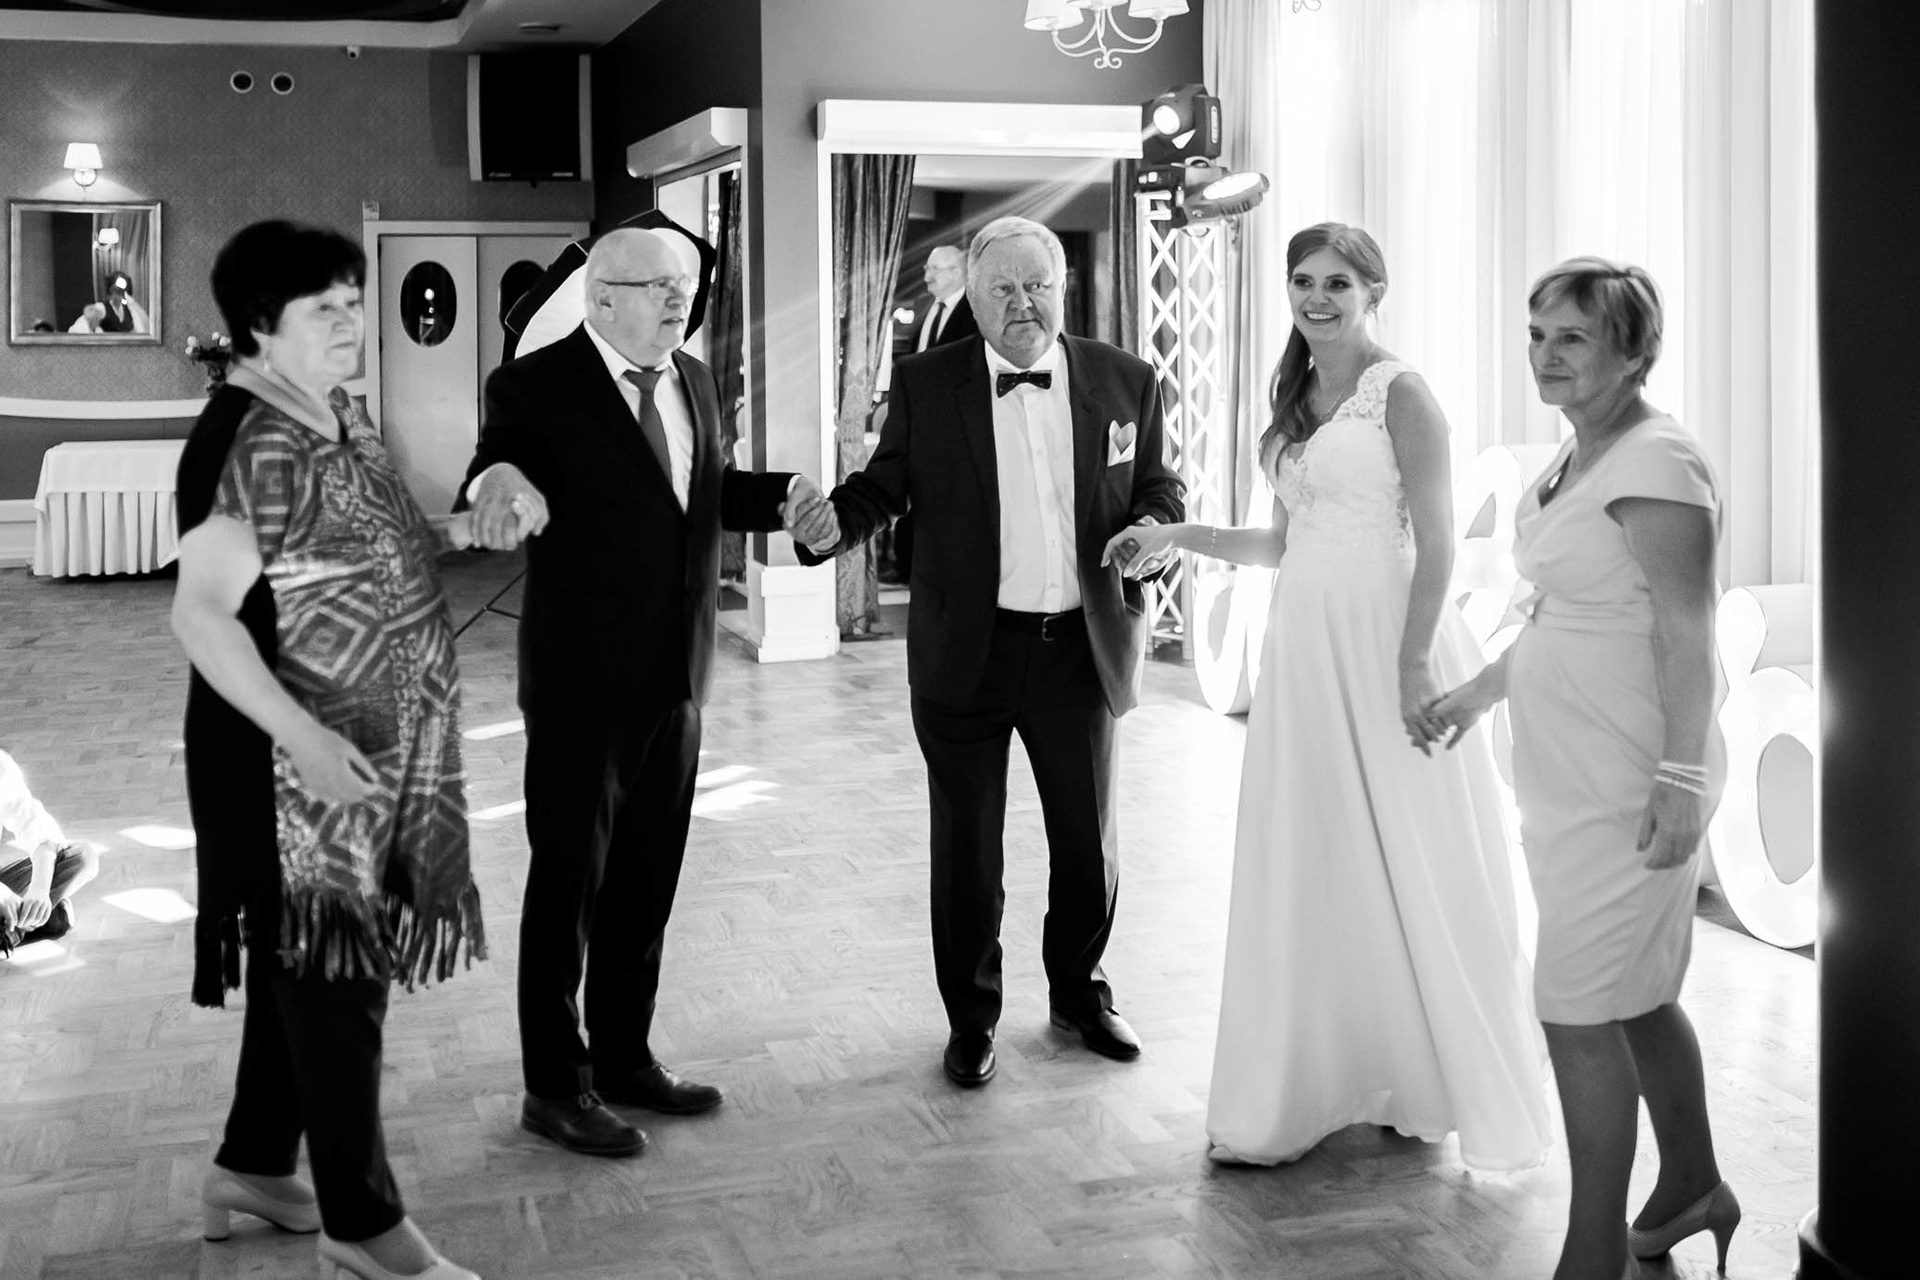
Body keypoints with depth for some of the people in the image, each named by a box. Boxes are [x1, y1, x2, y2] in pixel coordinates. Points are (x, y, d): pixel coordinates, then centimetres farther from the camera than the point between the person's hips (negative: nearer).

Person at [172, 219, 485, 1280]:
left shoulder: (340, 416, 8)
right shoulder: (248, 443, -19)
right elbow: (200, 612, -23)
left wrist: (455, 528, 9)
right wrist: (302, 737, -30)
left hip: (376, 749, 9)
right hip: (297, 758, -9)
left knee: (309, 957, 19)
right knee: (332, 971, 1)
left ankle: (252, 1165, 36)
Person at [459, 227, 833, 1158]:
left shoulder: (693, 380, 10)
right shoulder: (536, 386, -11)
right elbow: (495, 473, -21)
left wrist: (785, 494, 1)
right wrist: (504, 484, -44)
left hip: (675, 678, 7)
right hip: (583, 685, -7)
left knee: (648, 881, 16)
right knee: (569, 881, 4)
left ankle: (624, 1059, 32)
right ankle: (556, 1087, 18)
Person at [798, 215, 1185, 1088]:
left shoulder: (1125, 381, 2)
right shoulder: (926, 384, -2)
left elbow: (1160, 487, 10)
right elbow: (885, 484, -2)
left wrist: (1151, 529, -12)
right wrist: (831, 522, -22)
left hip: (1083, 649, 2)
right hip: (967, 652, -1)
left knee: (1089, 842, 14)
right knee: (966, 849, 9)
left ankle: (1080, 991, 38)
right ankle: (971, 1018, 27)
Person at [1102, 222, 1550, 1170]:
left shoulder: (1400, 396, -7)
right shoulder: (1294, 399, 15)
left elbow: (1435, 542, -12)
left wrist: (1413, 664, -20)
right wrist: (1177, 538, 10)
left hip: (1383, 639, -7)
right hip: (1304, 645, 7)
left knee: (1406, 865, 1)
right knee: (1310, 869, 9)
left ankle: (1423, 1086, 15)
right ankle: (1309, 1088, 19)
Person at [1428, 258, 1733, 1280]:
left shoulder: (1654, 462, -16)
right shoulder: (1576, 456, 12)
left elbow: (1688, 633, -20)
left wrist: (1680, 780, -23)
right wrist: (1478, 692, 24)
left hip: (1626, 788, -9)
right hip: (1569, 771, 9)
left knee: (1580, 1015, -4)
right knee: (1637, 999, 20)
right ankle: (1692, 1190, 38)